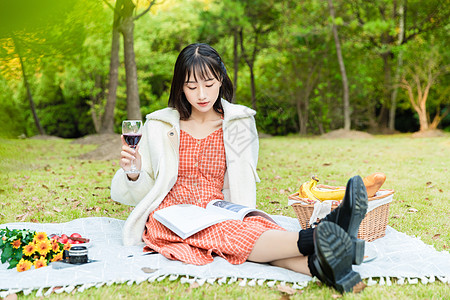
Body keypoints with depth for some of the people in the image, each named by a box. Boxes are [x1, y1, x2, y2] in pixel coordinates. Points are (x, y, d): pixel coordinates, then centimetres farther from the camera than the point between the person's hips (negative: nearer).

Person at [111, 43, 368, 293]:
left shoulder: (238, 125, 9)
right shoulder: (160, 126, 6)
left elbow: (243, 189, 8)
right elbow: (139, 193, 9)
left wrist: (244, 218, -12)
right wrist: (132, 173, -13)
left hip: (216, 215, 2)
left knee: (252, 229, -36)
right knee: (226, 234, -36)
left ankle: (318, 263, -62)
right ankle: (313, 239, -59)